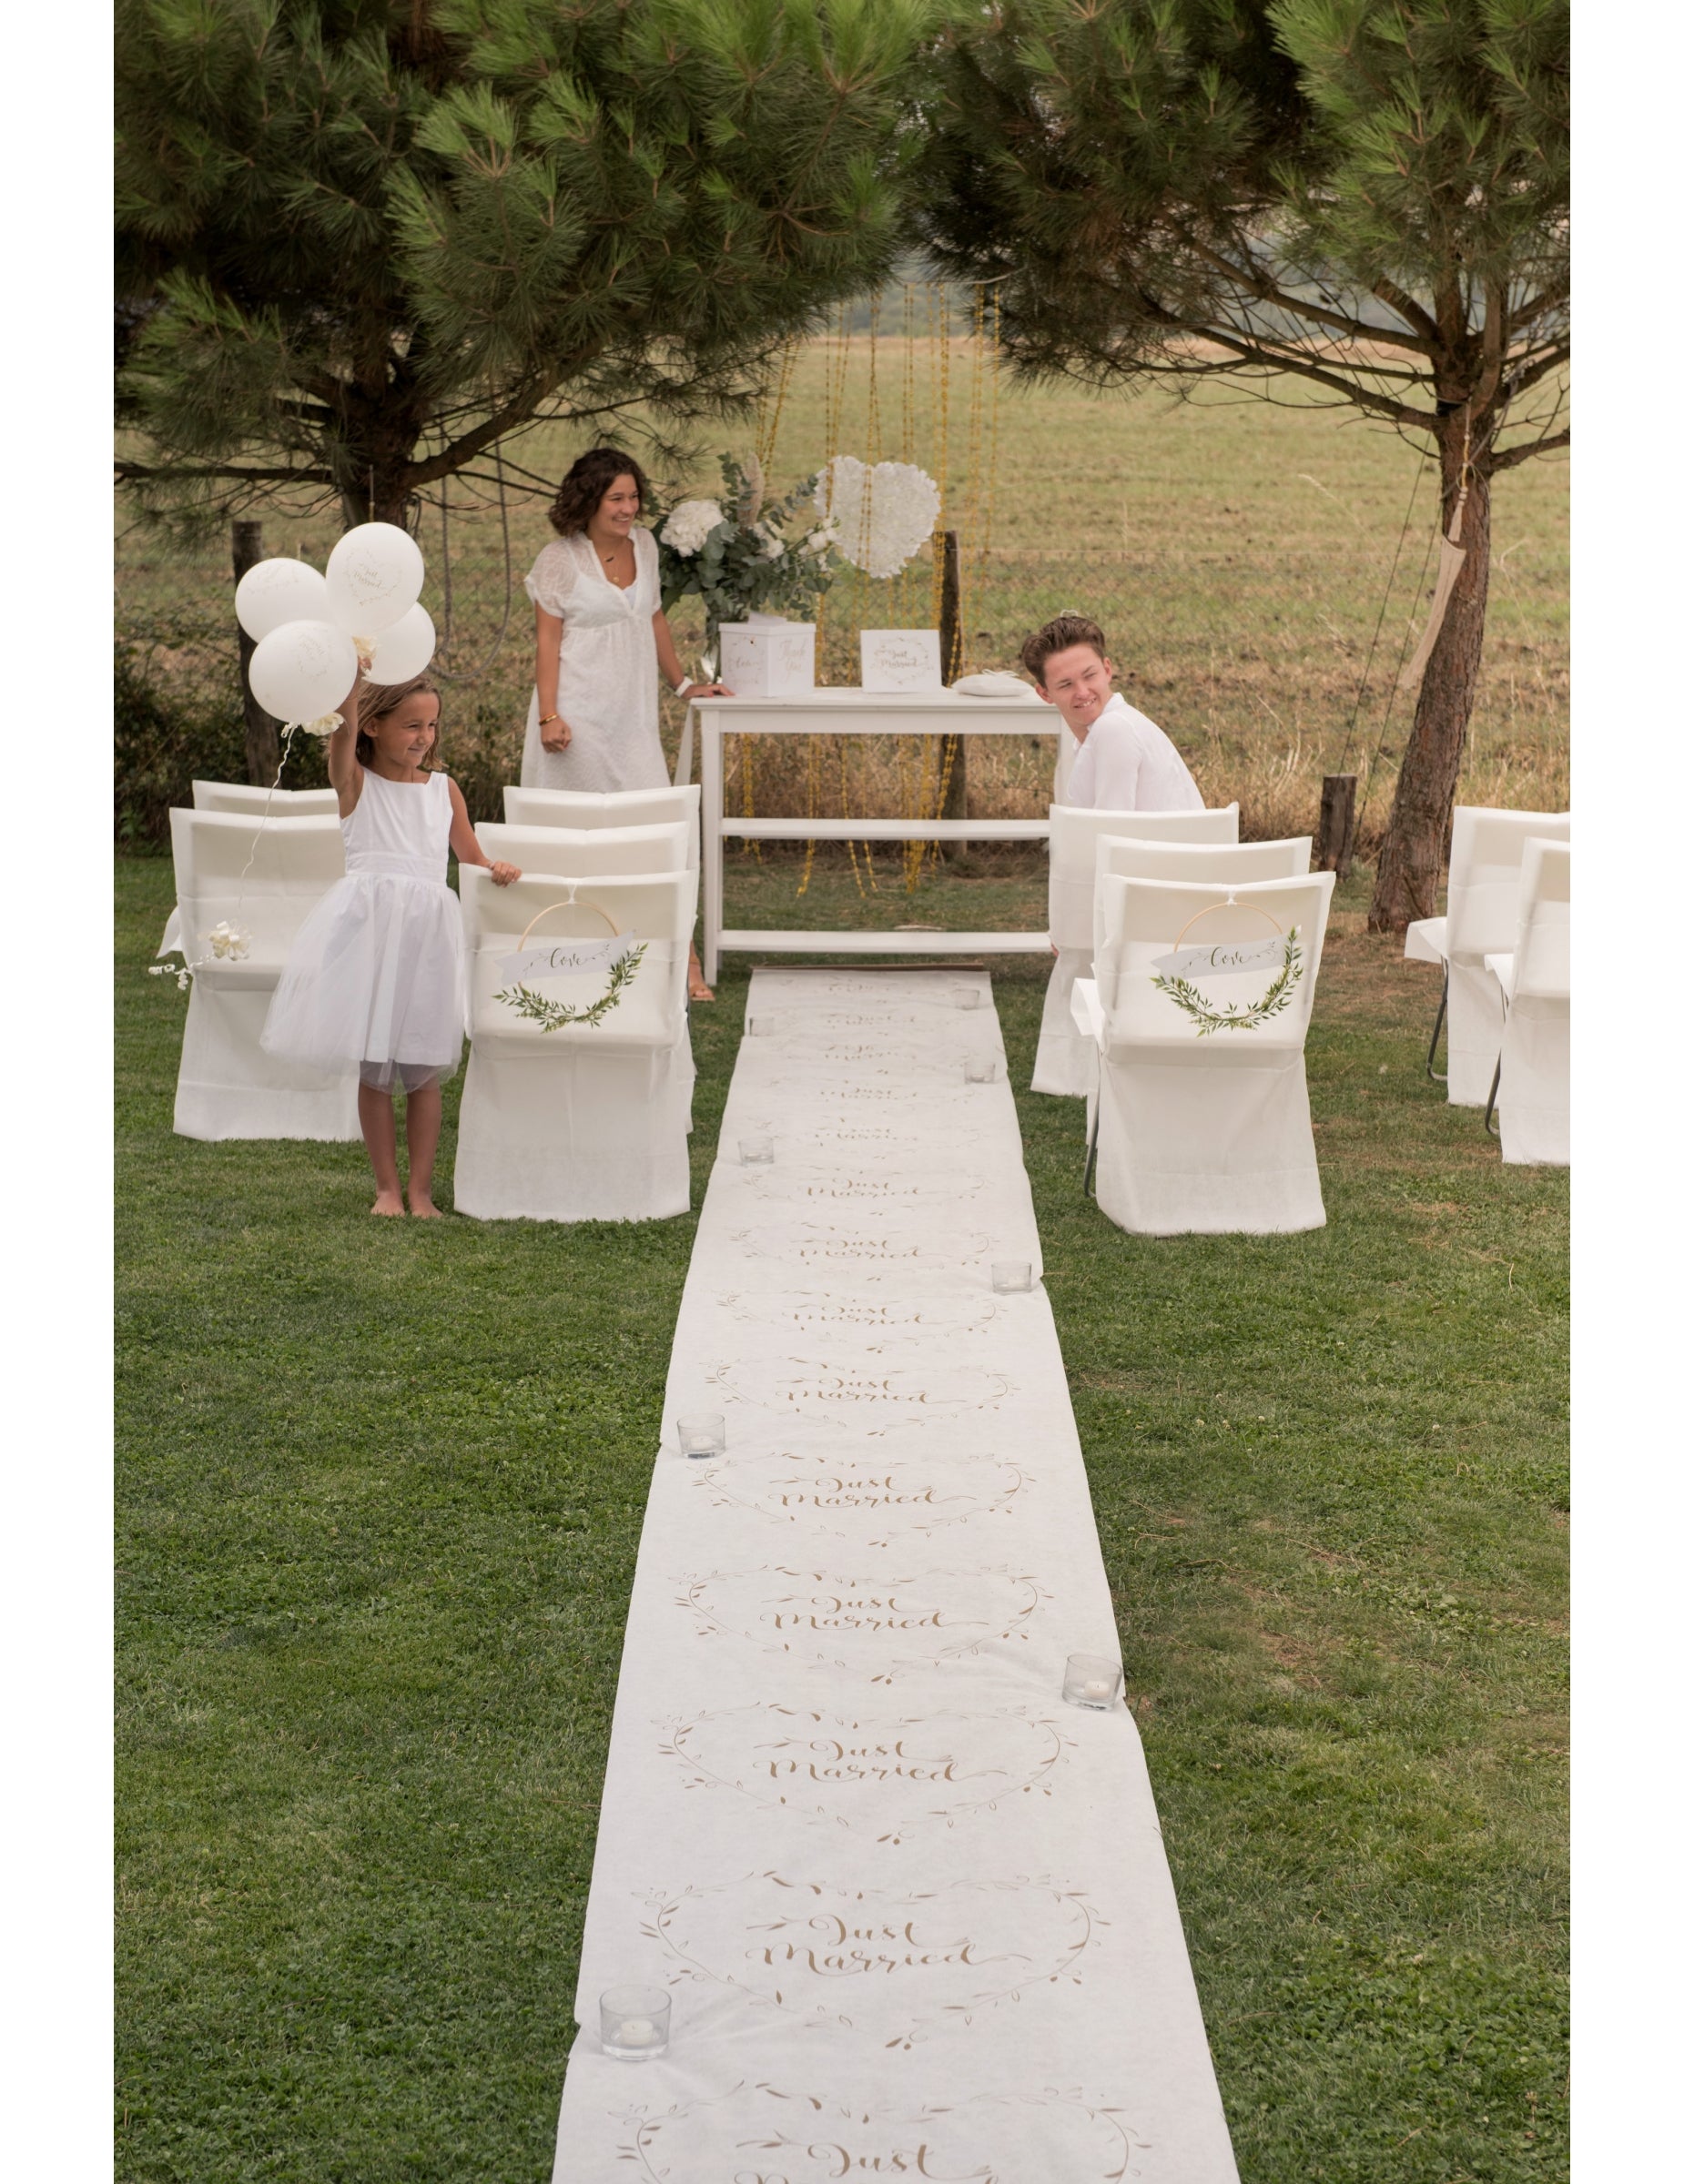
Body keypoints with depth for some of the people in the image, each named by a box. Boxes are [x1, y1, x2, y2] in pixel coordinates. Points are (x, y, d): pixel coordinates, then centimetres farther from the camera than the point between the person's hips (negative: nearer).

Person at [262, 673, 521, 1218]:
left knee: (424, 1068, 3)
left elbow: (471, 857, 17)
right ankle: (387, 1187, 14)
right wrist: (352, 682, -34)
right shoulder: (356, 782, 2)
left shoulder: (443, 789, 12)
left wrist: (497, 870, -5)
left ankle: (420, 1188, 13)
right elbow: (343, 732, -18)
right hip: (368, 927, -2)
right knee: (374, 1066, 3)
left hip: (429, 932, 2)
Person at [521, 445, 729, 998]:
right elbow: (548, 640, -7)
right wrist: (549, 716, -15)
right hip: (581, 716, -5)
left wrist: (683, 683, 24)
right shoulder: (561, 559, -4)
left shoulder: (644, 546, 11)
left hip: (633, 714, 5)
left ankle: (681, 962, -4)